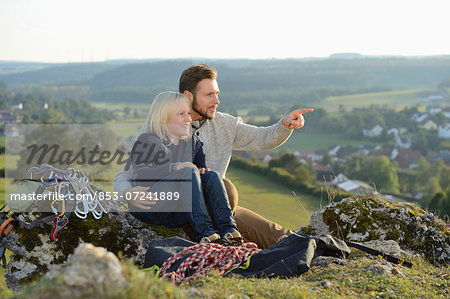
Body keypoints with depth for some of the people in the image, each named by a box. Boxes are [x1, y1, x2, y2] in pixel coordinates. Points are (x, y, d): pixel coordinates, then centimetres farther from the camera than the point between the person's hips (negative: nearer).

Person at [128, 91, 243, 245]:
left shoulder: (192, 143, 18)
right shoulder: (147, 141, 0)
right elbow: (139, 177, -14)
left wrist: (202, 170, -7)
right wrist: (175, 167, -26)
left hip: (178, 214, 6)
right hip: (149, 208, -5)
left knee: (211, 175, -19)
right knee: (188, 173, -29)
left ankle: (228, 230, -38)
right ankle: (204, 232, -42)